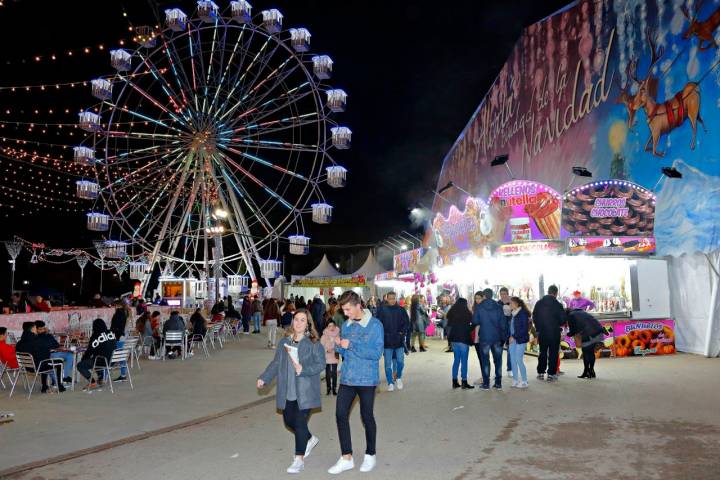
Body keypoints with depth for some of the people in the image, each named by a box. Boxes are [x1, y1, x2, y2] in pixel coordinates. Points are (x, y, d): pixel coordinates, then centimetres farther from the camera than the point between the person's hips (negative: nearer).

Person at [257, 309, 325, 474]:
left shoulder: (314, 343, -8)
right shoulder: (284, 341, 7)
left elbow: (321, 364, -10)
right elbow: (276, 363, 12)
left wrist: (303, 369, -24)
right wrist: (264, 378, 4)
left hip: (305, 391, -5)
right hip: (287, 391, 6)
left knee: (300, 423, -5)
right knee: (289, 421, 15)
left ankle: (299, 459, 10)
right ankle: (310, 439, 42)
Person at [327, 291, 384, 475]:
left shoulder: (375, 325, -11)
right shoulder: (346, 325, 7)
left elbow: (377, 353, -18)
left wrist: (351, 345, -21)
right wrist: (339, 345, -8)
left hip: (367, 379, -5)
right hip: (347, 377, 5)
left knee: (367, 416, 8)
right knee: (341, 414, 1)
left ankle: (370, 455, 28)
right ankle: (346, 458, 13)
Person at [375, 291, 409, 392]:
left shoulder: (401, 310, 4)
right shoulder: (382, 310, -1)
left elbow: (407, 323, 6)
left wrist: (402, 332, -6)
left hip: (399, 340, 1)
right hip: (387, 341, -1)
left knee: (400, 361, 0)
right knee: (388, 363, 3)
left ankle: (398, 378, 26)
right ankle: (390, 383, 13)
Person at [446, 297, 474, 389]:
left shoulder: (451, 313, 5)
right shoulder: (467, 314, -10)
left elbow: (448, 326, 11)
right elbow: (472, 325, -5)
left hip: (454, 339, 6)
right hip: (464, 339, -5)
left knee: (456, 360, 12)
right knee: (464, 361, -1)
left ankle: (455, 382, 14)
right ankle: (464, 382, 0)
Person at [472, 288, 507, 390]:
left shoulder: (479, 307, -5)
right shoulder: (498, 307, 1)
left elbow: (475, 321, -6)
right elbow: (503, 323, 1)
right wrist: (503, 337, 8)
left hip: (484, 337, -2)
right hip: (497, 337, 2)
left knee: (485, 360, 4)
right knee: (498, 360, 10)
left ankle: (486, 383, 5)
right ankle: (498, 383, 13)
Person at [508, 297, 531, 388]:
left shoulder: (523, 313, -10)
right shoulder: (512, 314, 12)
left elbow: (524, 328, -14)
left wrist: (514, 336, -15)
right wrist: (510, 337, 4)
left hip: (520, 340, -7)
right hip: (512, 340, 7)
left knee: (519, 360, -7)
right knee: (513, 360, 6)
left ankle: (524, 381, 3)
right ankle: (515, 381, 15)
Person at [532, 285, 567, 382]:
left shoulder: (539, 303, -1)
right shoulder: (557, 305, -13)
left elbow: (534, 317, 5)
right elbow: (562, 320, -7)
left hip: (542, 333, 4)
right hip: (554, 333, -4)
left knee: (542, 353, 14)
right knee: (553, 354, 4)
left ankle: (540, 373, 17)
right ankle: (551, 374, 3)